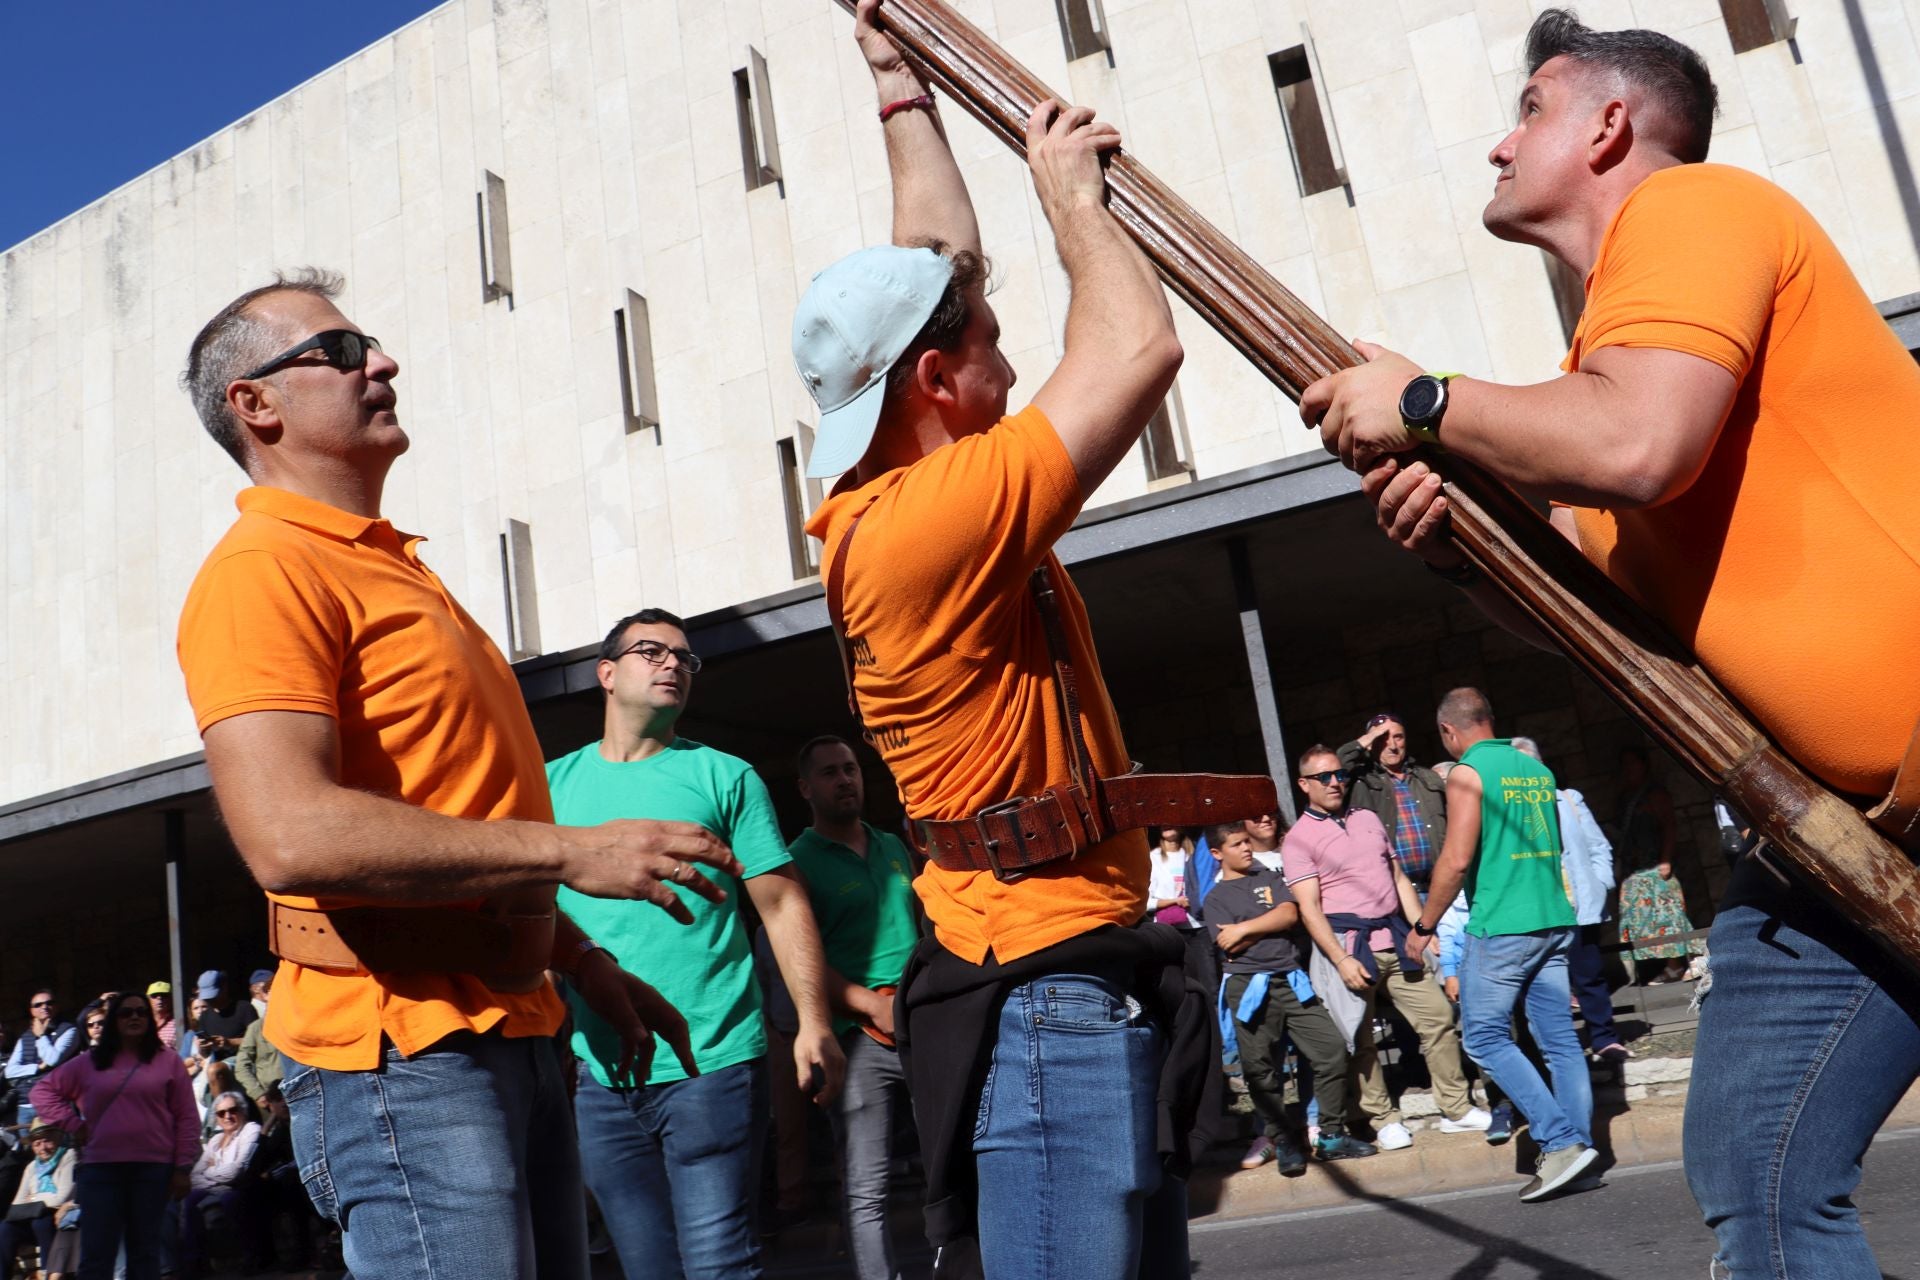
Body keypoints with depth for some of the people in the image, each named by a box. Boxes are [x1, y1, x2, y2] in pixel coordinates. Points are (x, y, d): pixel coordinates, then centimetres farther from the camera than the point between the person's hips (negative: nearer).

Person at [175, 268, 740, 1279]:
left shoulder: (394, 567, 19)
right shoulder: (264, 567, -12)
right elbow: (291, 836, -26)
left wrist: (584, 963, 20)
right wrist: (571, 851, -23)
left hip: (507, 1031, 9)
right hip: (401, 1047, -9)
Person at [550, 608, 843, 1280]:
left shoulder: (725, 777, 3)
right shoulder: (553, 783, 9)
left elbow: (783, 904, 1)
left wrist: (813, 1024, -10)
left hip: (712, 1065, -3)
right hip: (599, 1074, 3)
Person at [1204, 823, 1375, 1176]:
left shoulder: (1271, 879, 16)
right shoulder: (1215, 899, 7)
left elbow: (1290, 915, -2)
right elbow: (1230, 946, -7)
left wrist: (1244, 928, -6)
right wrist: (1271, 925, -3)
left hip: (1291, 980, 3)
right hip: (1249, 987, -3)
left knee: (1331, 1048, -5)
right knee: (1261, 1070, -1)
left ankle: (1331, 1136, 6)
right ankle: (1283, 1143, 13)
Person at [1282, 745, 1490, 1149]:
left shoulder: (1368, 820, 15)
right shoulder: (1299, 839, -4)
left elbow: (1399, 879, 19)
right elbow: (1309, 908, -11)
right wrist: (1341, 960, -18)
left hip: (1394, 937, 6)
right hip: (1348, 943, -5)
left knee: (1438, 1016, 4)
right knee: (1360, 1039, -1)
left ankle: (1456, 1109, 15)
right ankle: (1384, 1121, 13)